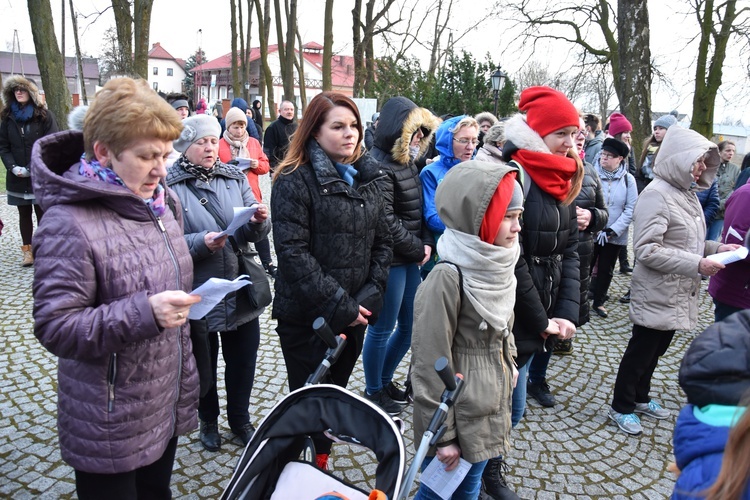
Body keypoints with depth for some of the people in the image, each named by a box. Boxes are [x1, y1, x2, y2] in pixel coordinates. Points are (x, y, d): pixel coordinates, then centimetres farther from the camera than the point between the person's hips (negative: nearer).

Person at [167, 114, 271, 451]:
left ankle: (240, 419, 42)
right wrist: (201, 243, -29)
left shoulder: (234, 178, 4)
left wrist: (259, 221, -20)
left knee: (242, 361, 17)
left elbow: (255, 234, 2)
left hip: (241, 292, 3)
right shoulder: (169, 185, -8)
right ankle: (208, 421, 43)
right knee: (204, 365, 17)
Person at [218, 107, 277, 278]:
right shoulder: (220, 145, -3)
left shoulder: (254, 143, 7)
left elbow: (266, 166, 9)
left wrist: (257, 165, -11)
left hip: (251, 194, 3)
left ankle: (268, 264, 21)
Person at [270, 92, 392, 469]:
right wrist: (339, 305, -19)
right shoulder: (295, 180, -12)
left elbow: (382, 241, 8)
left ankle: (321, 465, 40)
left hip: (355, 314, 6)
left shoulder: (368, 177, 7)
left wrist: (370, 294, -5)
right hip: (306, 316, -5)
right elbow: (292, 251, -19)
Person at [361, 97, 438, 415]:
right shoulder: (379, 166, -17)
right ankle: (373, 391, 26)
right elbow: (386, 222, -22)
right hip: (390, 260, -9)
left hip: (410, 259, 9)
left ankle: (384, 380, 37)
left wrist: (426, 243, -1)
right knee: (382, 328, 5)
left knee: (410, 325, 17)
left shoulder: (406, 162, 12)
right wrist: (418, 249, -12)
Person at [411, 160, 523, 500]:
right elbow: (430, 365, -22)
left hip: (489, 408, 7)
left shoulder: (496, 268, -1)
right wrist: (441, 435, -16)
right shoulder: (448, 278, -26)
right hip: (460, 416, -7)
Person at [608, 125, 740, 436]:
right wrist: (697, 265, -25)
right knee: (641, 351, 6)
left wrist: (716, 248, 2)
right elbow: (647, 250, -25)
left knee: (656, 351, 21)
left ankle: (639, 398, 39)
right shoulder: (656, 195, -20)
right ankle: (621, 407, 23)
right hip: (656, 294, -8)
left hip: (678, 294, 8)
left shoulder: (687, 193, 8)